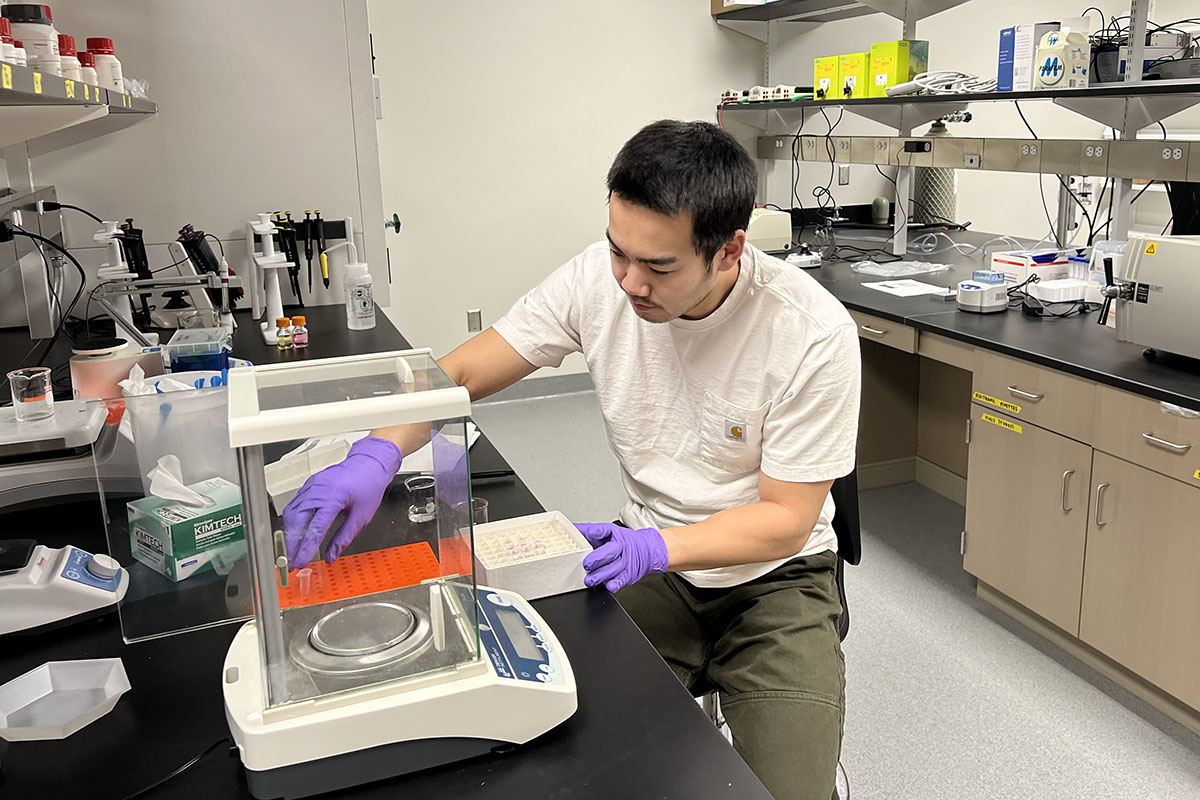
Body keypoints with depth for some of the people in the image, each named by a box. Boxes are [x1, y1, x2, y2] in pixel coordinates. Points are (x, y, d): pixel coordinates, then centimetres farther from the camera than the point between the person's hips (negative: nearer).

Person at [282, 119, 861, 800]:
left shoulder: (815, 334, -22)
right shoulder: (599, 278, -12)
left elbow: (786, 518, -15)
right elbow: (459, 373, -8)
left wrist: (653, 548, -30)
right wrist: (376, 456, -26)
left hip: (773, 573, -2)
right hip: (650, 558, 2)